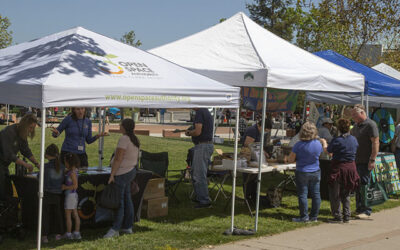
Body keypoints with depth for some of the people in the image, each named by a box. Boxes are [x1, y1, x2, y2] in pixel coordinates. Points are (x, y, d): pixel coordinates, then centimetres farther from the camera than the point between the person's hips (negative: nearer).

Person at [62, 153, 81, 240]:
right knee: (75, 214, 11)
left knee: (68, 215, 1)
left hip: (70, 195, -9)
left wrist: (65, 187, -16)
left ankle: (68, 234, 7)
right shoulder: (73, 171, 7)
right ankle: (77, 233, 15)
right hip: (74, 195, 9)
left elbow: (75, 185, -23)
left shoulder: (72, 173, -19)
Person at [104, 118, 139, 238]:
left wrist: (112, 175, -20)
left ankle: (115, 229, -8)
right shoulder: (135, 140, 11)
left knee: (119, 201, -9)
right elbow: (136, 158, 18)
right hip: (131, 171, 10)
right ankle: (128, 227, 19)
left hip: (121, 173, -10)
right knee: (127, 200, 13)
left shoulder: (124, 139, -18)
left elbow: (118, 159, -21)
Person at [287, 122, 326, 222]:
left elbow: (290, 159, -10)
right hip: (316, 172, 4)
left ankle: (304, 217, 5)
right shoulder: (318, 144, -6)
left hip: (302, 173, -4)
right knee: (315, 194, 10)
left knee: (302, 195, 3)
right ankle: (314, 216, 16)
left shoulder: (299, 145, -17)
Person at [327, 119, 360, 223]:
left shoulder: (336, 140, -16)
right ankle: (347, 216, 17)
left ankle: (338, 217, 6)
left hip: (339, 167, -5)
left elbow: (328, 151, -1)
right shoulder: (354, 139, 0)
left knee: (335, 194, 6)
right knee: (346, 194, 17)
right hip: (351, 167, 5)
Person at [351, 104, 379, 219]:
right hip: (355, 161, 8)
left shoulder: (371, 125, -10)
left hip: (365, 162, -8)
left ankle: (366, 211, -1)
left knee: (365, 186, -7)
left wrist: (372, 160, -20)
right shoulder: (356, 126, 16)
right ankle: (359, 209, 20)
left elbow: (375, 143, -15)